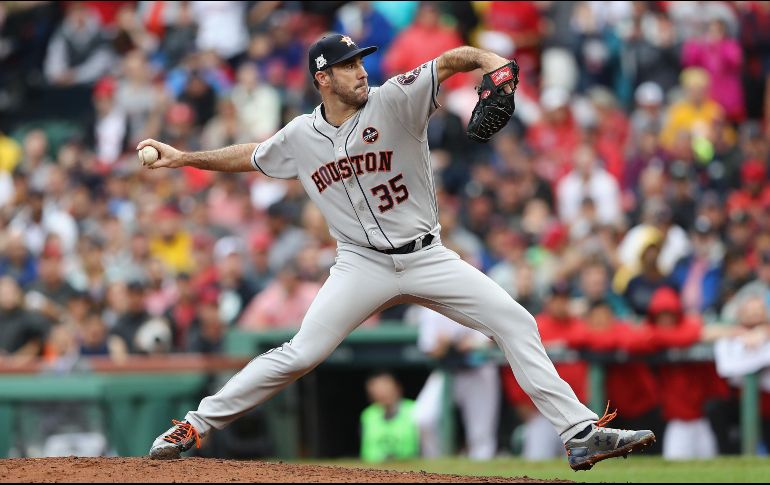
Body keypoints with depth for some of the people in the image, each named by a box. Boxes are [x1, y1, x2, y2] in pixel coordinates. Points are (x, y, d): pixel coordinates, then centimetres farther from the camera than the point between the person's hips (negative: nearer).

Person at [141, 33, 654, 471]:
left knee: (516, 323, -12)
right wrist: (184, 158, 17)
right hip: (362, 266, 0)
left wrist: (491, 60, -37)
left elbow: (452, 60, -17)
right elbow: (252, 156, 20)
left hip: (427, 258, 0)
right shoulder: (300, 137, 1)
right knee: (299, 355, -10)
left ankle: (580, 433, -10)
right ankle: (197, 424, 2)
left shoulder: (394, 100, -9)